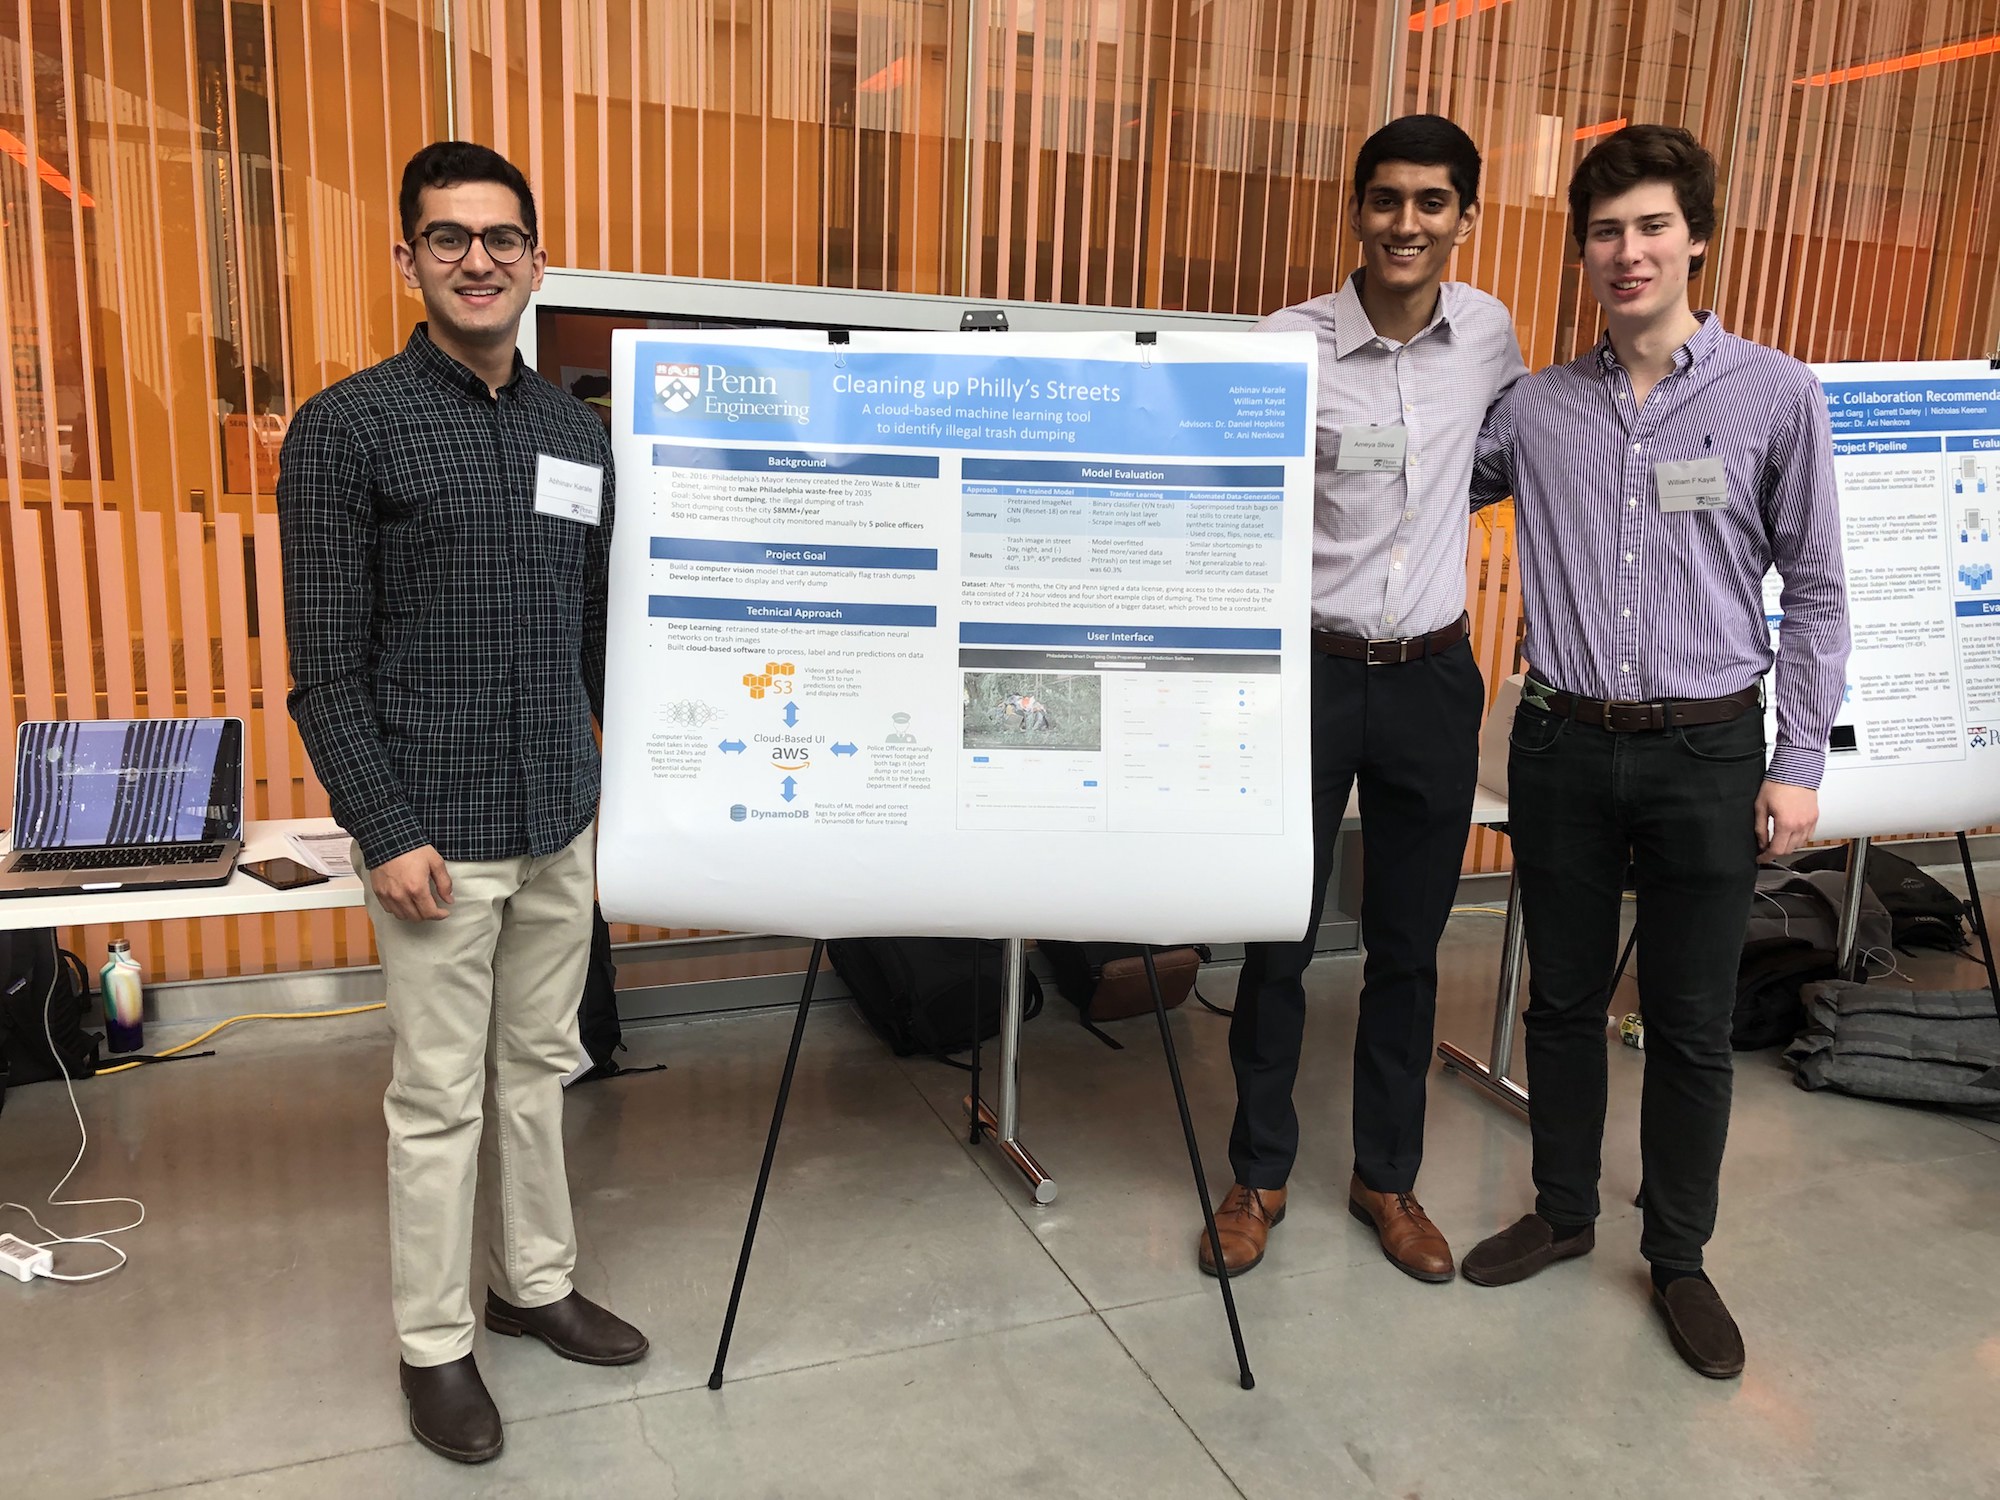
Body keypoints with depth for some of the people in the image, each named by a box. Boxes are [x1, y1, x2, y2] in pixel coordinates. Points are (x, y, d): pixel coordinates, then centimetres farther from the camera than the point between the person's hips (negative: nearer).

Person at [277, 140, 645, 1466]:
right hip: (441, 834, -5)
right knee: (442, 1098, 7)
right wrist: (385, 834, -14)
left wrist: (622, 782, 11)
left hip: (565, 821, 5)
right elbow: (327, 664, -9)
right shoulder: (347, 429, -8)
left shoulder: (580, 433, 8)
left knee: (539, 1068, 17)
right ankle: (435, 1344, 25)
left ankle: (536, 1281, 35)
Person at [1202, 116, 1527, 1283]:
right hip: (1306, 670, -3)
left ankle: (1388, 1176, 30)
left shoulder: (1489, 331, 3)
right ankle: (1260, 1174, 25)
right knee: (1278, 939, 5)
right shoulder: (1288, 342, -9)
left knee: (1409, 946, 12)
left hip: (1433, 677, 3)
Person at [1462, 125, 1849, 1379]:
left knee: (1693, 1026, 8)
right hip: (1565, 745, 2)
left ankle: (1680, 1258, 27)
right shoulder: (1538, 409, 3)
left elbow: (1816, 588, 1)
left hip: (1708, 754, -2)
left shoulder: (1777, 395, -2)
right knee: (1565, 999, 14)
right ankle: (1564, 1214, 33)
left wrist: (1800, 763, -3)